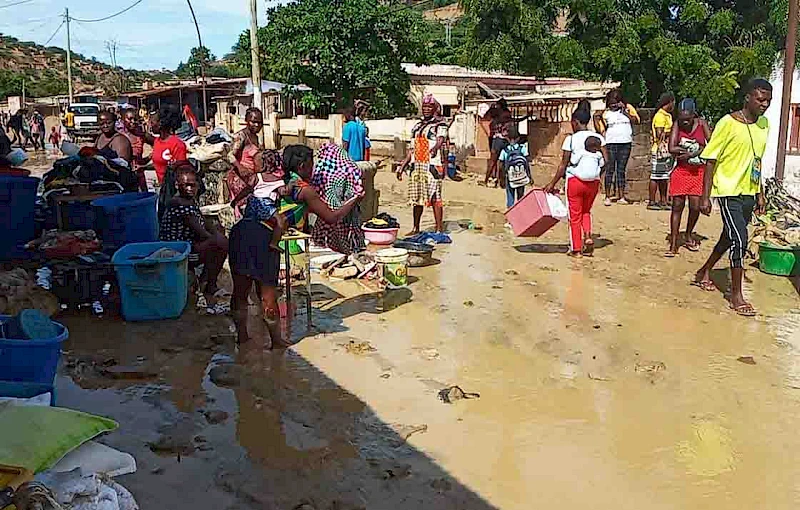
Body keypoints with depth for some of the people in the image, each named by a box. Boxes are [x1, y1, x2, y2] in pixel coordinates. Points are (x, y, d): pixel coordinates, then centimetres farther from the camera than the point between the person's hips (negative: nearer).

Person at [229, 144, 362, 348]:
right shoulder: (304, 190, 6)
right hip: (263, 236, -6)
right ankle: (276, 340, 18)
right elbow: (332, 218, 11)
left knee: (240, 291, 14)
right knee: (268, 292, 6)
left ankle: (242, 335, 25)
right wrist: (354, 200, 24)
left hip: (241, 229, 6)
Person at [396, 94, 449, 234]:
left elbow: (440, 139, -15)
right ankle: (415, 228, 19)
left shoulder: (440, 124, 2)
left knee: (434, 196, -10)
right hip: (416, 165, 6)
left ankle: (439, 229, -7)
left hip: (433, 165, -6)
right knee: (416, 197, 9)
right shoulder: (417, 126, 20)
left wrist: (435, 148, -35)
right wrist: (402, 167, 15)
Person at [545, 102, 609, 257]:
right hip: (593, 182, 4)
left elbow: (563, 165, -8)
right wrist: (597, 174, 12)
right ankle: (588, 236, 1)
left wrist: (552, 183, -1)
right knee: (586, 211, 24)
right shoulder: (599, 138, 2)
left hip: (575, 180, -4)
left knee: (575, 215, 8)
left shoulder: (571, 139, -8)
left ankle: (576, 249, 12)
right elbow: (606, 160, -4)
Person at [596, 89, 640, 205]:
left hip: (626, 143, 1)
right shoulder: (606, 113, 7)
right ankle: (607, 196, -2)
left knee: (621, 170, 5)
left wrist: (624, 111, -9)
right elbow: (601, 129, 14)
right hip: (611, 143, -1)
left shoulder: (628, 108, 7)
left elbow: (636, 120, -5)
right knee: (610, 169, -5)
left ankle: (621, 196, 7)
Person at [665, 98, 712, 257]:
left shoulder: (702, 123, -3)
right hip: (681, 170, 0)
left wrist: (690, 154, -19)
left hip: (698, 171, 1)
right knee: (677, 205, -1)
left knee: (695, 206, -1)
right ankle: (673, 244, 3)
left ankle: (689, 235, 27)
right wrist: (696, 149, -12)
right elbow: (672, 148, -15)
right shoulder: (677, 125, -4)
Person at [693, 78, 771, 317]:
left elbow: (756, 161, 17)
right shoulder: (728, 123, -14)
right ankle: (736, 296, 0)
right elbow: (710, 161, -13)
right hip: (729, 192, -7)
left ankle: (704, 273, 39)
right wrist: (705, 197, -15)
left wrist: (759, 193, 18)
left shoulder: (764, 124, 8)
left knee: (729, 237, 18)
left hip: (749, 193, 7)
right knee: (740, 241, -11)